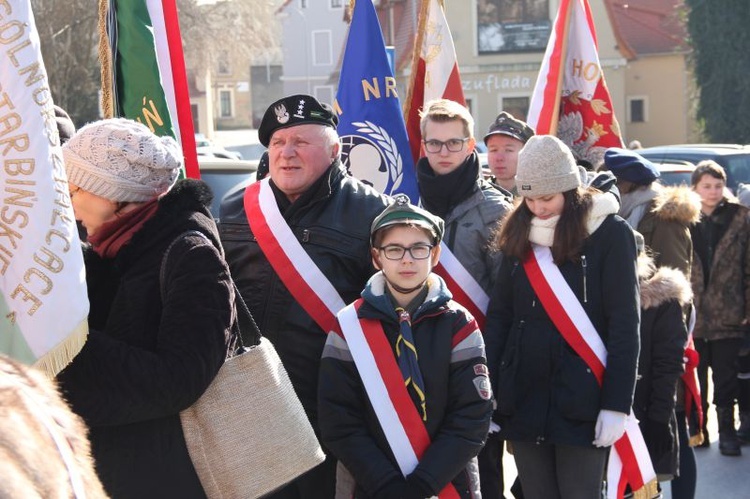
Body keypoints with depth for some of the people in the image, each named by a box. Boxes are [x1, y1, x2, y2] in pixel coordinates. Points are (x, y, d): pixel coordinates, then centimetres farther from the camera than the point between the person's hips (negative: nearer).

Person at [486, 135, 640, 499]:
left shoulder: (610, 234, -5)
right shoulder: (518, 234, 10)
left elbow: (625, 324, -8)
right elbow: (498, 316, 9)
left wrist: (617, 404, -13)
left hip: (582, 399, -4)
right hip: (523, 397, 4)